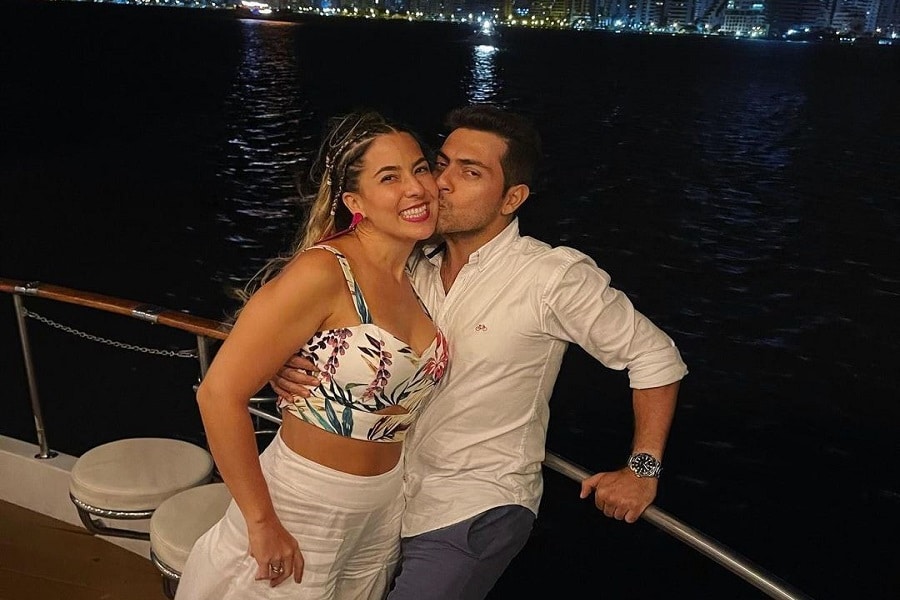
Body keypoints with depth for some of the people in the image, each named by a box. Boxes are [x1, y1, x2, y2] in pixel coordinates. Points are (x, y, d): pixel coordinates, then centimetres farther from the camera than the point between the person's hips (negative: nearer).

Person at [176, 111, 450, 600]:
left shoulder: (419, 275, -1)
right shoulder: (322, 272, -23)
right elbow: (219, 394, -24)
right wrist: (261, 523, -19)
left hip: (385, 511, 7)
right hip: (302, 509, -6)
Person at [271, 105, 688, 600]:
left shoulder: (555, 276, -17)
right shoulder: (411, 264, -3)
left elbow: (656, 357, -8)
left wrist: (642, 469, -9)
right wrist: (288, 364, -14)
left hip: (475, 513, -5)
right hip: (389, 495, 6)